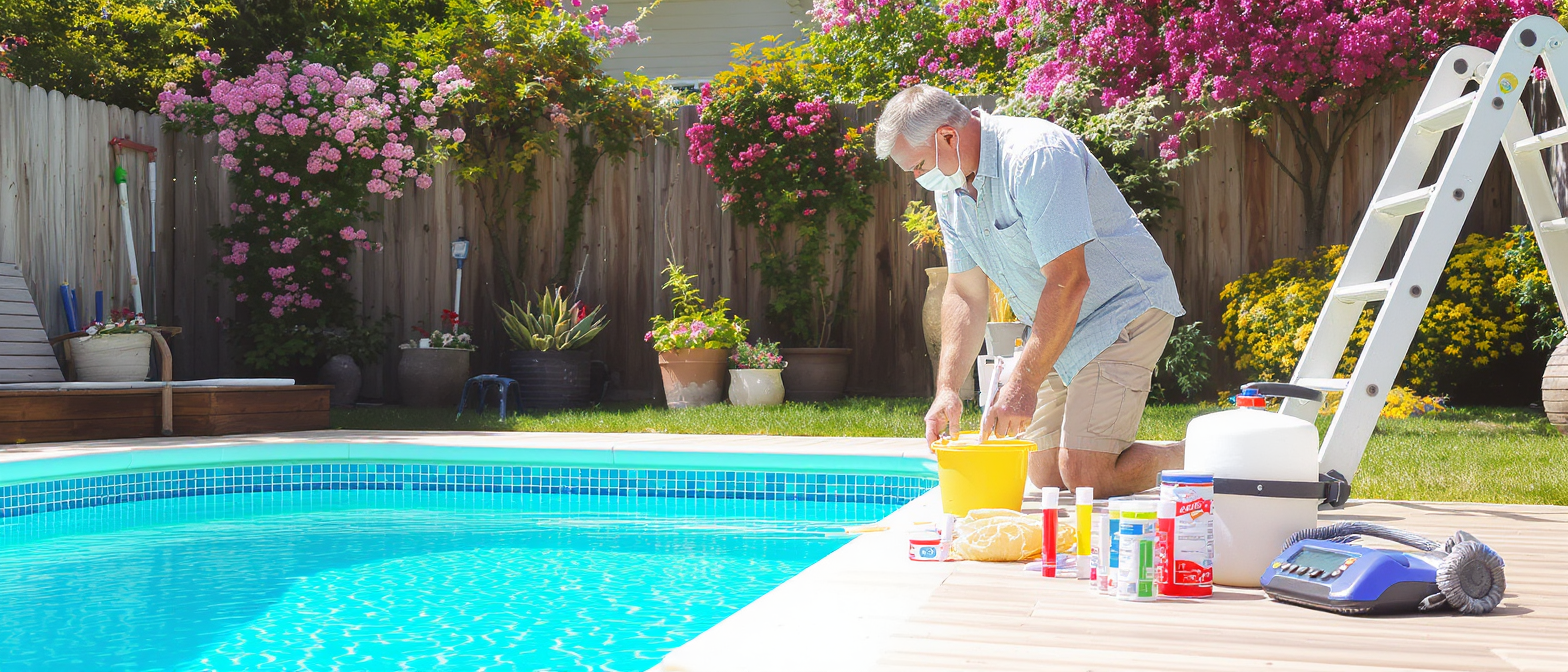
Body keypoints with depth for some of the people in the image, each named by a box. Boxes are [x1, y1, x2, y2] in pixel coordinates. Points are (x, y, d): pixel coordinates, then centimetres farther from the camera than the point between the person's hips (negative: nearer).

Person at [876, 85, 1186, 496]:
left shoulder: (1036, 157, -26)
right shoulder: (950, 189, 3)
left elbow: (1069, 282, -30)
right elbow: (965, 295, 6)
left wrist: (1023, 383, -31)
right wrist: (947, 388, -6)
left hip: (1123, 311, -9)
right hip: (1058, 330, 9)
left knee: (1084, 475, -18)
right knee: (1044, 474, 4)